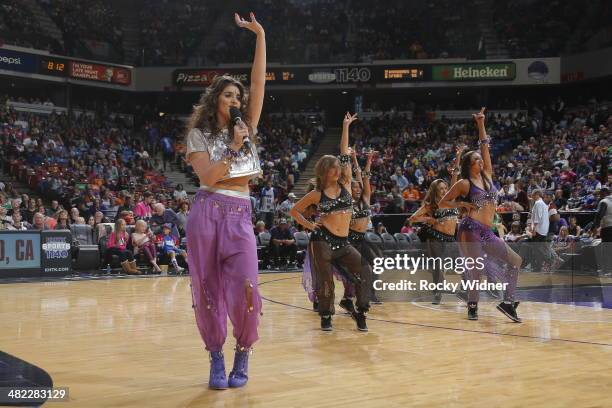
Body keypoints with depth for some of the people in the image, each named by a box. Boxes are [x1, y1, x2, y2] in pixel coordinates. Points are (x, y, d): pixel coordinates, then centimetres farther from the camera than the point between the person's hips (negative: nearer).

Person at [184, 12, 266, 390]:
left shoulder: (247, 127, 13)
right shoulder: (199, 135, 6)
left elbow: (259, 82, 6)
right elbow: (208, 177, -7)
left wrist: (260, 35, 2)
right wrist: (234, 148, -12)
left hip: (240, 216, 2)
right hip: (208, 212, -1)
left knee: (245, 290, -11)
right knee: (207, 290, 0)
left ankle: (243, 355, 9)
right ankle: (217, 358, 13)